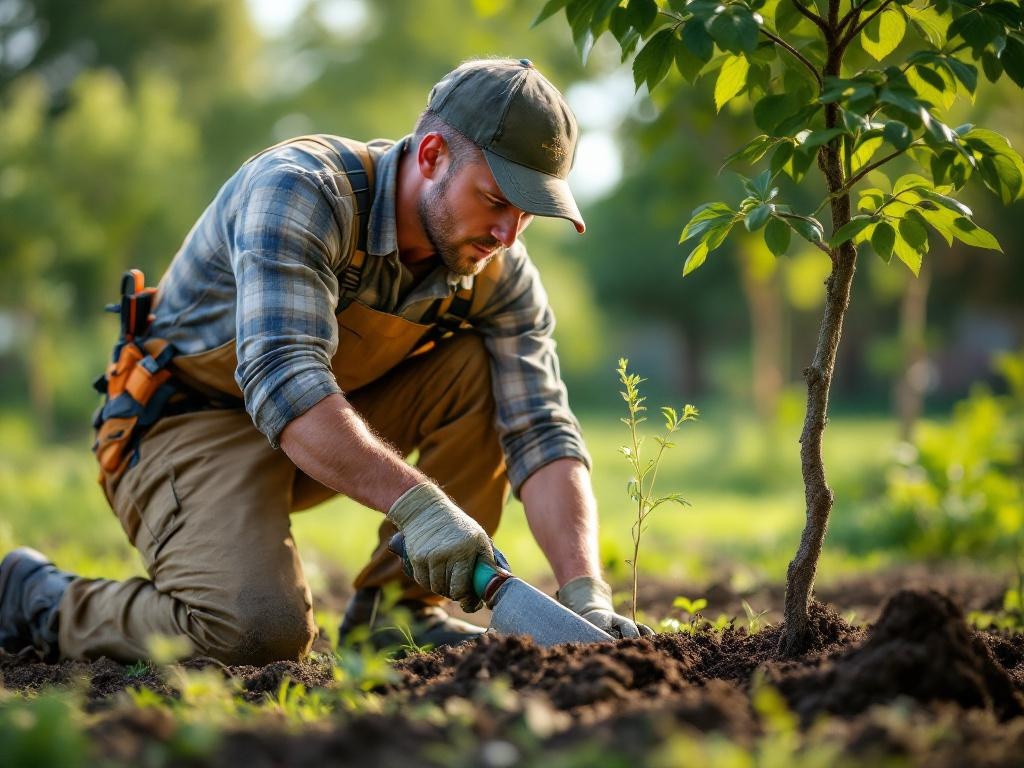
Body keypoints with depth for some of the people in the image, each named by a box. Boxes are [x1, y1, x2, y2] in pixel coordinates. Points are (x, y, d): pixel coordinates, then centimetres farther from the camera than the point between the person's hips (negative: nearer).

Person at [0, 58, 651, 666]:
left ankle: (401, 607, -4)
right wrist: (417, 504, -51)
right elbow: (284, 385, -40)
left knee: (484, 367, -13)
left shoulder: (500, 273, -10)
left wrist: (584, 594, -28)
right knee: (262, 631, -29)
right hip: (194, 416, -6)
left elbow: (542, 432, -13)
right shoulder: (301, 190, -28)